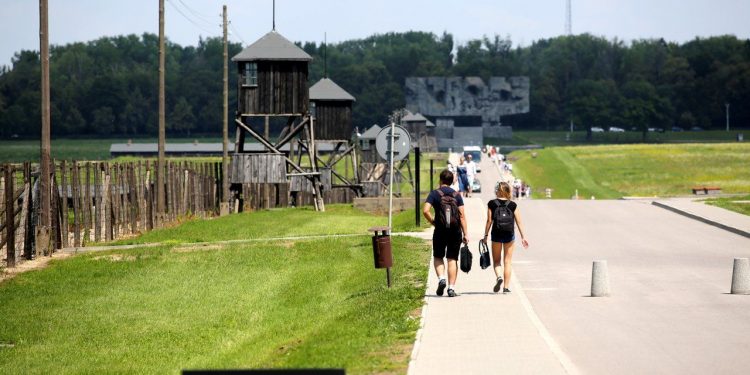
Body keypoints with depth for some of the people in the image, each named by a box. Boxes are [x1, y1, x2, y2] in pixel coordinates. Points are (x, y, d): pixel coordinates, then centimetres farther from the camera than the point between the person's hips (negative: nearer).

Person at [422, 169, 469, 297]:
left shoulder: (434, 193, -1)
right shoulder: (456, 195, 5)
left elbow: (425, 211, -13)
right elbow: (462, 215, 0)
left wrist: (433, 222, 4)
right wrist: (465, 234, 0)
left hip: (440, 230, -2)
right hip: (455, 230, 2)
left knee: (438, 257, 15)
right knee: (452, 259, 5)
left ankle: (441, 278, -8)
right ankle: (451, 288, 0)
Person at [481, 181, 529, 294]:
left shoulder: (492, 204, -3)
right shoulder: (513, 205, 0)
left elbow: (489, 221, -4)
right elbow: (518, 222, -1)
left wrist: (485, 236, 3)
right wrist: (523, 237, 5)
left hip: (496, 234, -1)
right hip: (509, 234, 1)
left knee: (496, 260, 13)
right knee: (507, 261, 8)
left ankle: (499, 276, -15)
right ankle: (506, 287, 7)